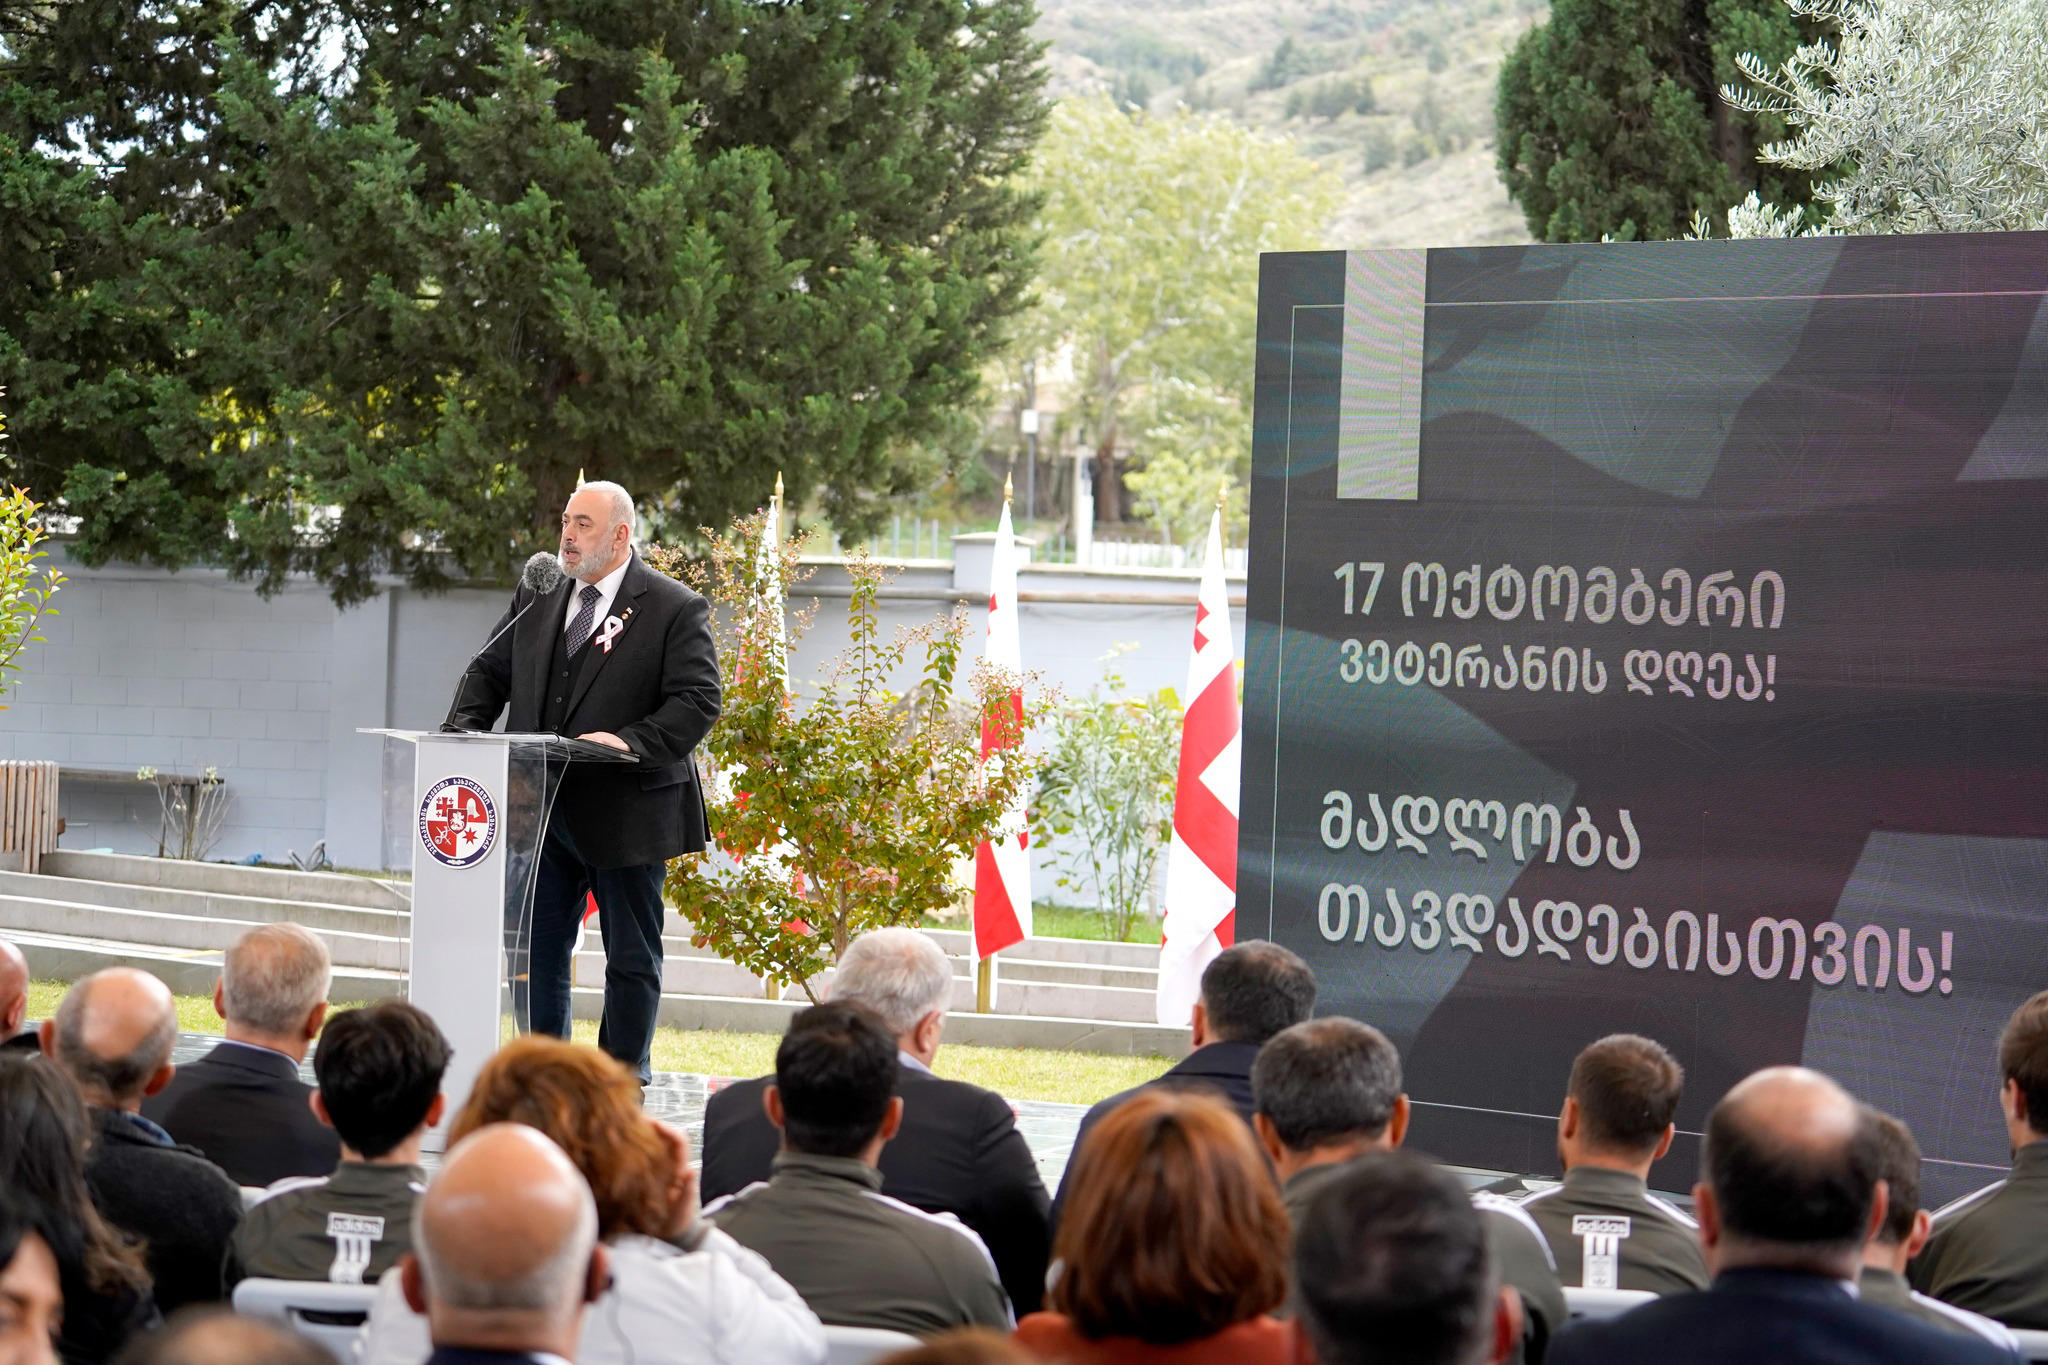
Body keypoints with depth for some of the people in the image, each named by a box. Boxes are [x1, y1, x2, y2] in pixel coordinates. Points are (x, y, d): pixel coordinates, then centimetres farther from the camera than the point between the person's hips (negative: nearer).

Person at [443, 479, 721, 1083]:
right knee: (535, 948, 9)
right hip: (543, 807, 5)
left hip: (626, 811, -5)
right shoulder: (537, 596, 10)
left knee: (631, 956, 7)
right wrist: (465, 727, -4)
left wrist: (631, 741, -27)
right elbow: (490, 671, 15)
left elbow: (698, 700, -14)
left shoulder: (675, 609, -7)